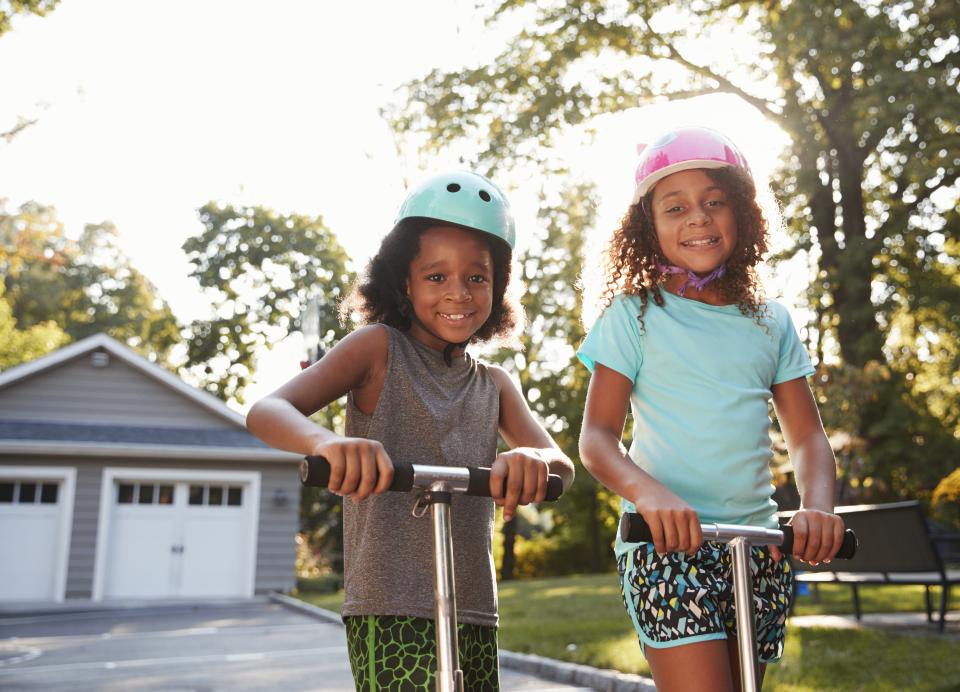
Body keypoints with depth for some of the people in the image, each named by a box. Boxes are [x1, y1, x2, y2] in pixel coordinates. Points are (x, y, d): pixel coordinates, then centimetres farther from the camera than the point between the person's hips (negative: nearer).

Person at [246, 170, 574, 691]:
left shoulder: (494, 384, 11)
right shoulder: (380, 347, -3)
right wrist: (327, 442, -37)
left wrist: (534, 460, -27)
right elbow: (265, 412, -13)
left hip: (473, 612, 6)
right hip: (389, 609, -5)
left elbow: (562, 466, -1)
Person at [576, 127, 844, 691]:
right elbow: (597, 437, -6)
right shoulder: (634, 314, 0)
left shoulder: (770, 321, 10)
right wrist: (647, 492, -27)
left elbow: (808, 437, 7)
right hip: (668, 543, -4)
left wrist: (819, 506, -14)